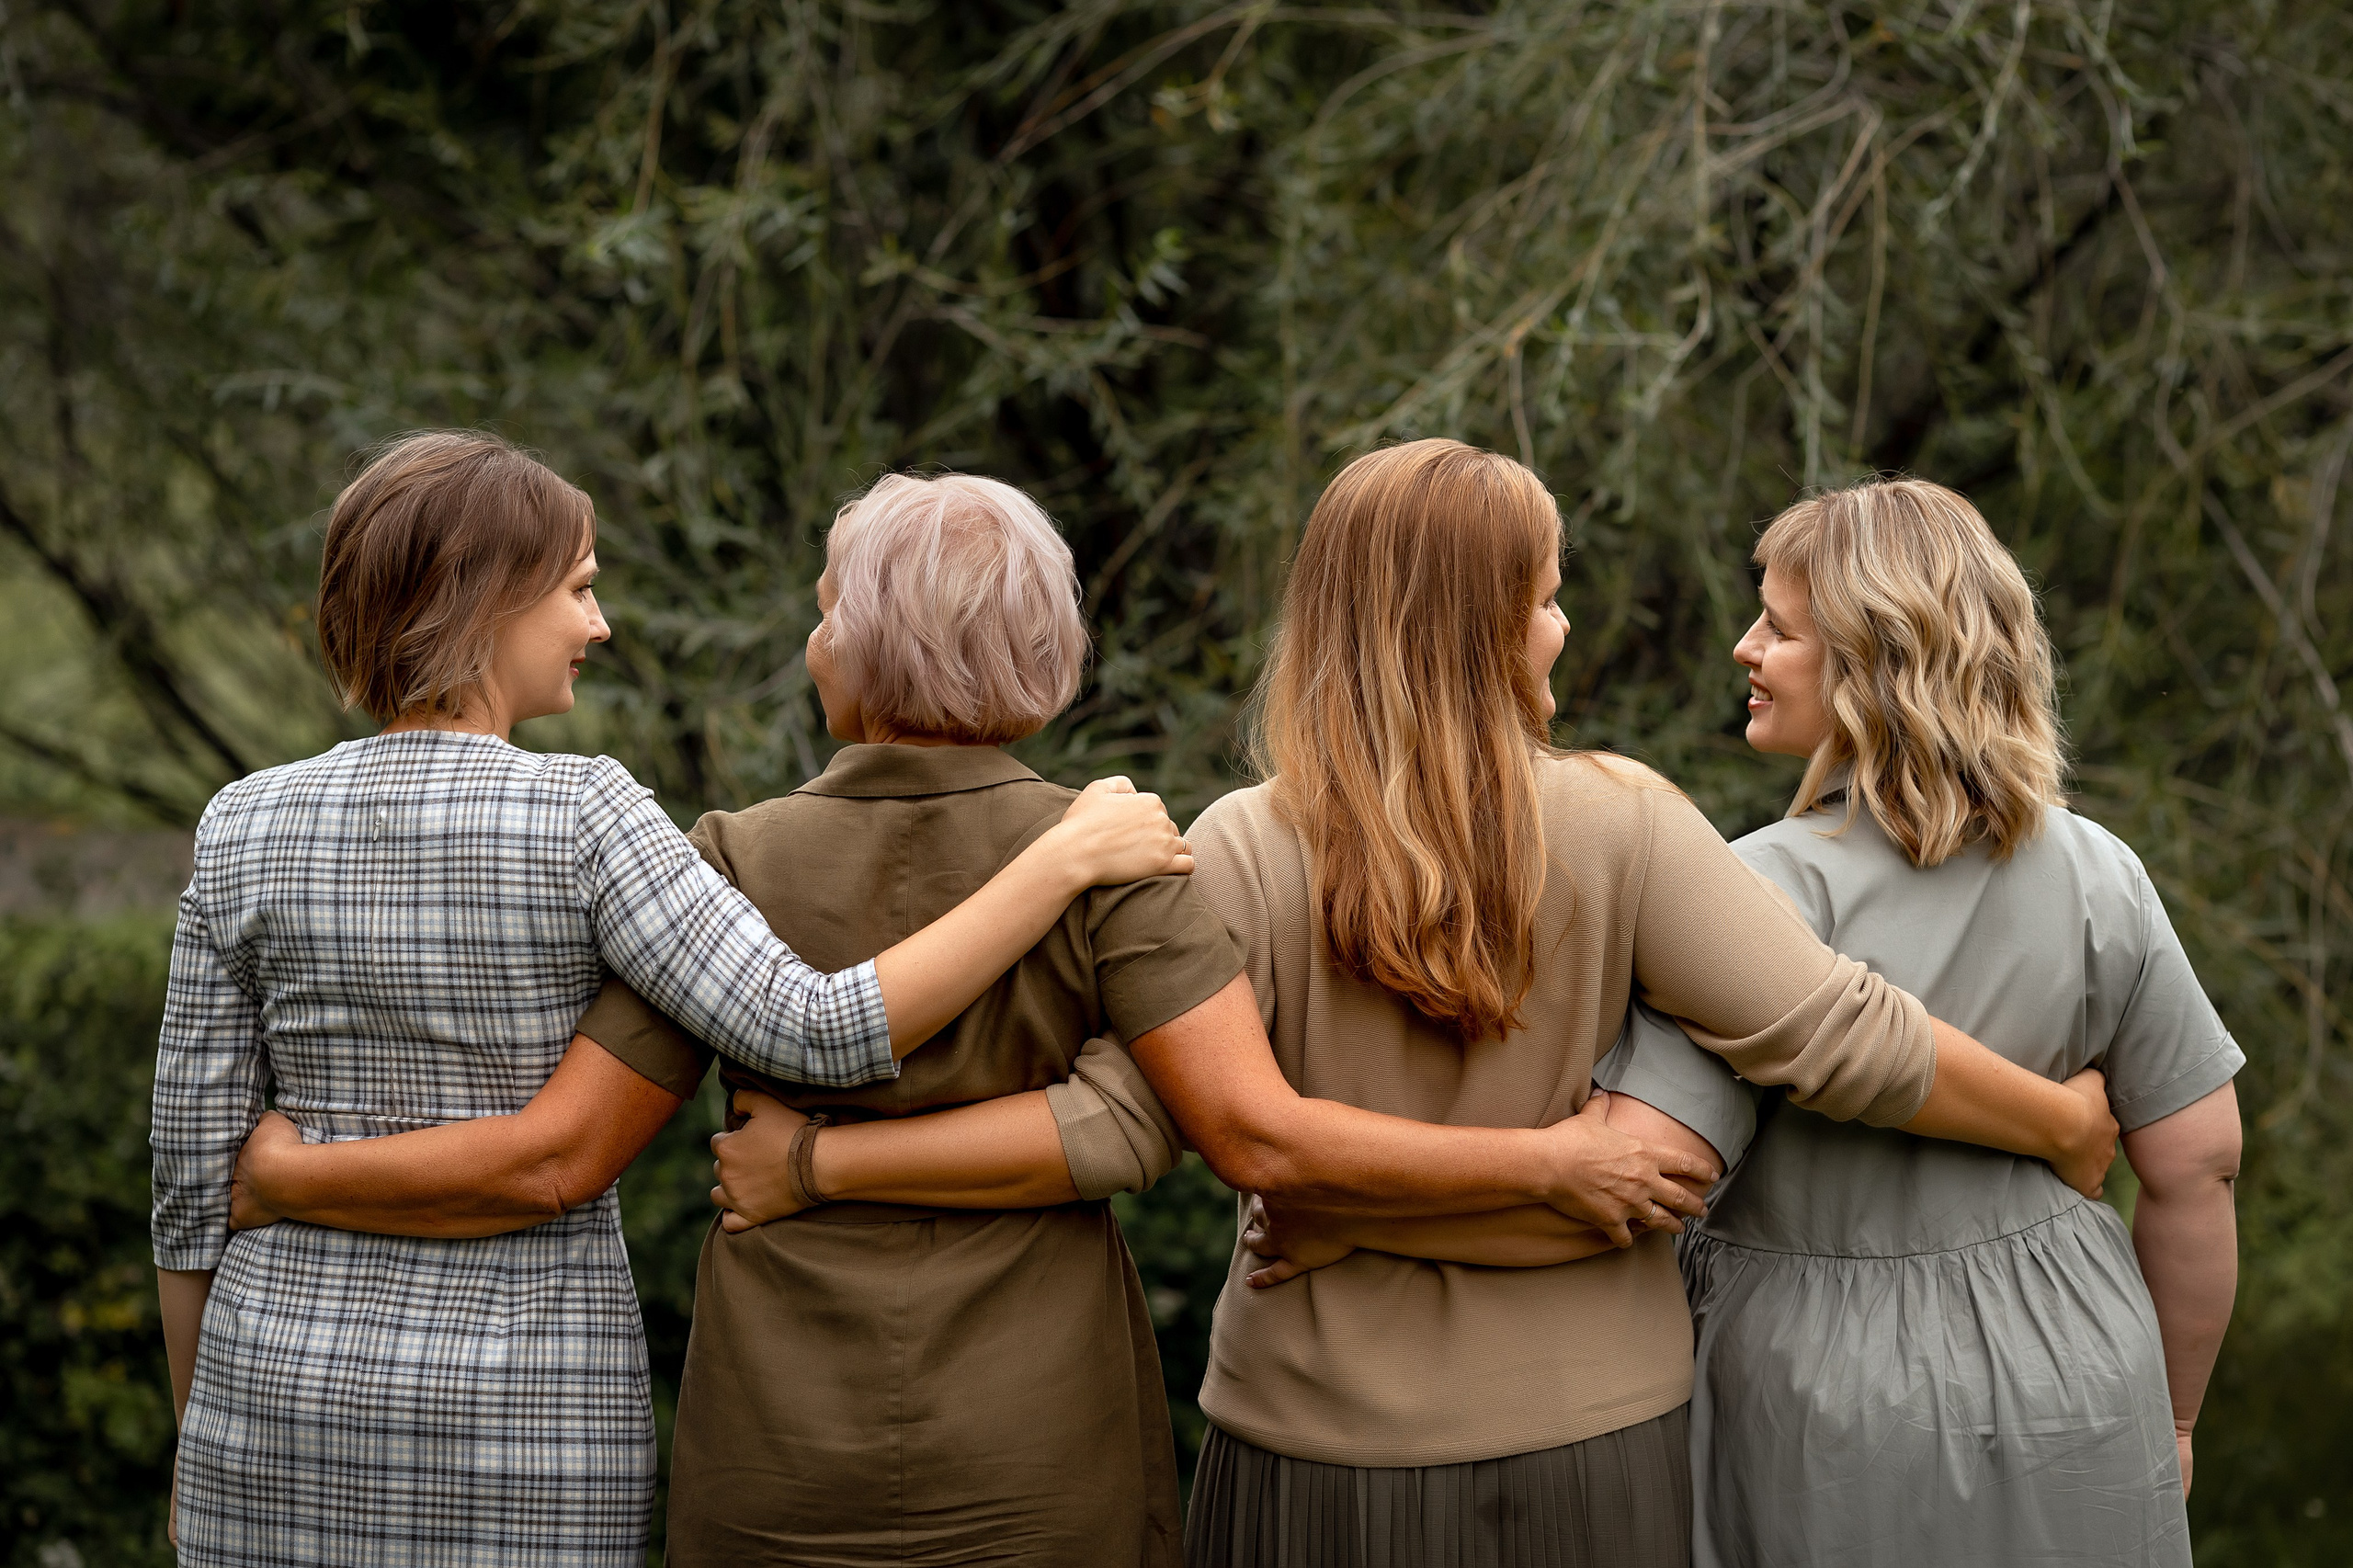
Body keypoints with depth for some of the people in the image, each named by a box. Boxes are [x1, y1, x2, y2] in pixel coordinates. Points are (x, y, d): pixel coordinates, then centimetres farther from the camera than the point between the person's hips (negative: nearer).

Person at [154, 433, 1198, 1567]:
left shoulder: (246, 831, -2)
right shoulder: (578, 817, -13)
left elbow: (195, 1180, 1)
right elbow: (821, 1038, -21)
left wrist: (200, 1444, 14)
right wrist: (1066, 858, -14)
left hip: (292, 1388, 3)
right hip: (527, 1414, -3)